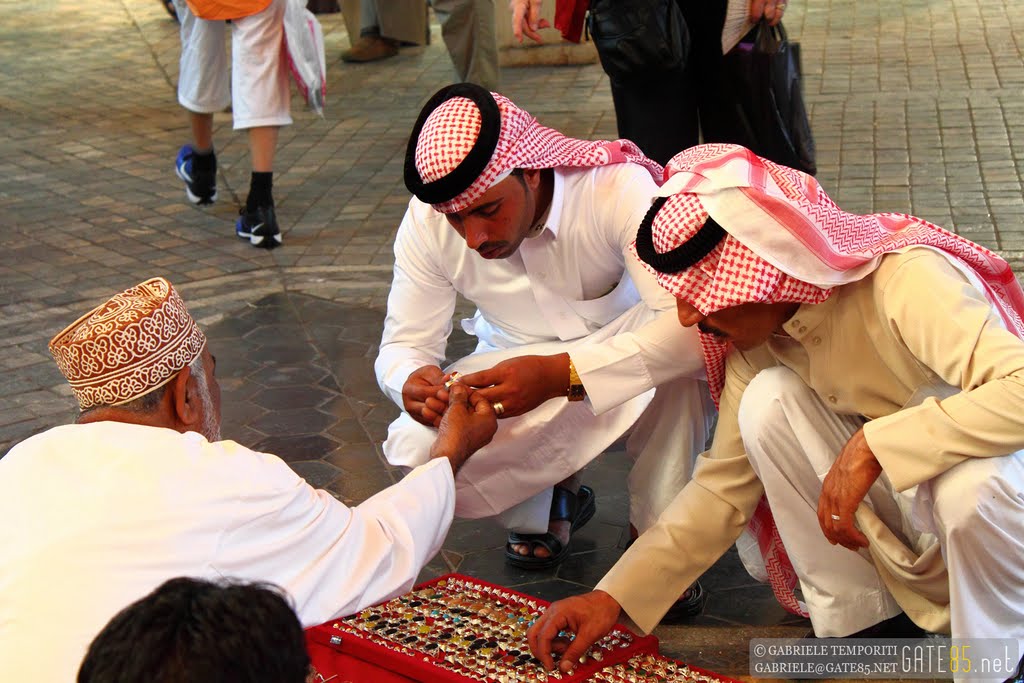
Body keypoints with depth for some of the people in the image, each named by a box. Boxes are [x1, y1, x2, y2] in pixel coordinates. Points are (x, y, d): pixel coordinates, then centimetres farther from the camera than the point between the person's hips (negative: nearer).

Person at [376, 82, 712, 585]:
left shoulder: (620, 188, -30)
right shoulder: (426, 222, -18)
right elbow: (403, 344, -10)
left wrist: (563, 373, -51)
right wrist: (413, 380, -37)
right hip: (517, 368, 3)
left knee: (681, 359, -38)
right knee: (418, 446, -26)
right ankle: (544, 505, 6)